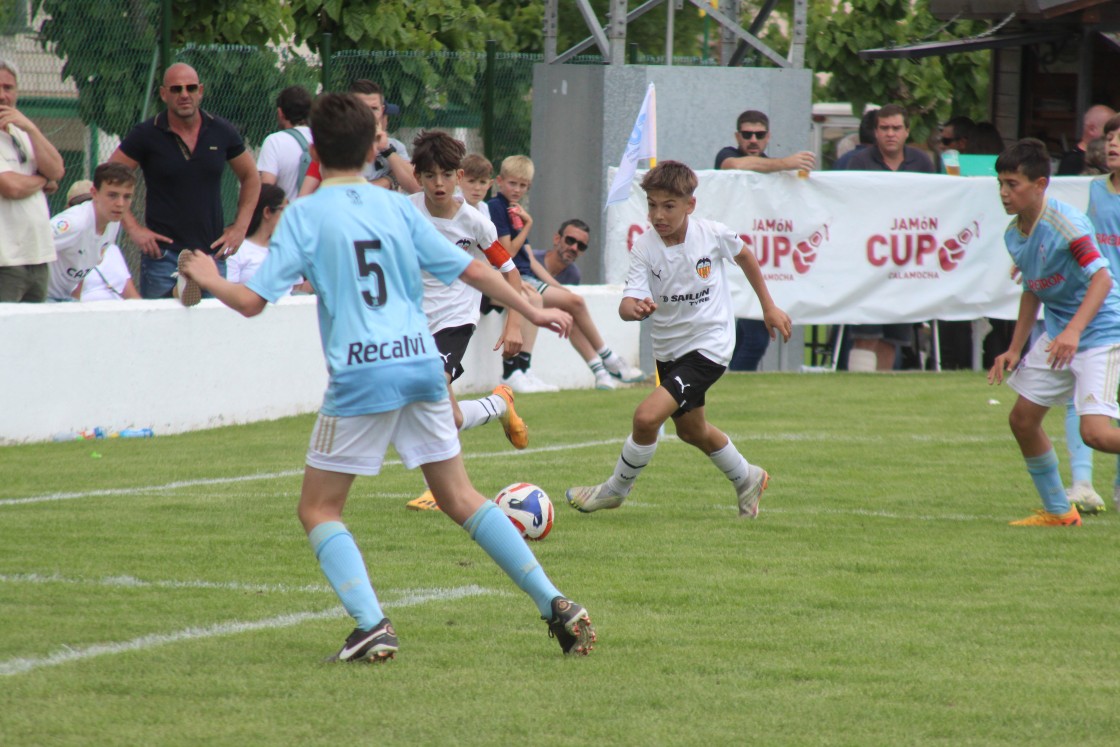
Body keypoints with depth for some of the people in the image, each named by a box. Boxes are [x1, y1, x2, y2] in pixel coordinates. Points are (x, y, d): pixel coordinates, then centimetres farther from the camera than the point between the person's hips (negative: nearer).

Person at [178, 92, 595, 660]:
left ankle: (372, 625, -12)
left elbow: (251, 301, -5)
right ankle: (556, 606, 7)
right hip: (421, 363, 5)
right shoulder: (397, 207, 10)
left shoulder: (305, 215, -1)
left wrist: (208, 279, 16)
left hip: (360, 375, -5)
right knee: (459, 498, 15)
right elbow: (473, 272, 10)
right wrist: (533, 312, 23)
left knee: (318, 508, 7)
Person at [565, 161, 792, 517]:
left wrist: (769, 307, 14)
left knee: (647, 417, -19)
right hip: (668, 350, 5)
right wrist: (635, 308, -48)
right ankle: (747, 480, 49)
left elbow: (744, 256, 7)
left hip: (708, 347, -5)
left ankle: (615, 490, 4)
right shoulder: (644, 247, -13)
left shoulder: (713, 234, -15)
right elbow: (627, 303, -23)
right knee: (691, 430, 23)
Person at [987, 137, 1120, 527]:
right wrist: (1014, 349, 16)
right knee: (1022, 418, 8)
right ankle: (1057, 511, 23)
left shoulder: (1065, 224, -22)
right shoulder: (1014, 234, 4)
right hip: (1057, 335, 9)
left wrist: (1073, 331, -41)